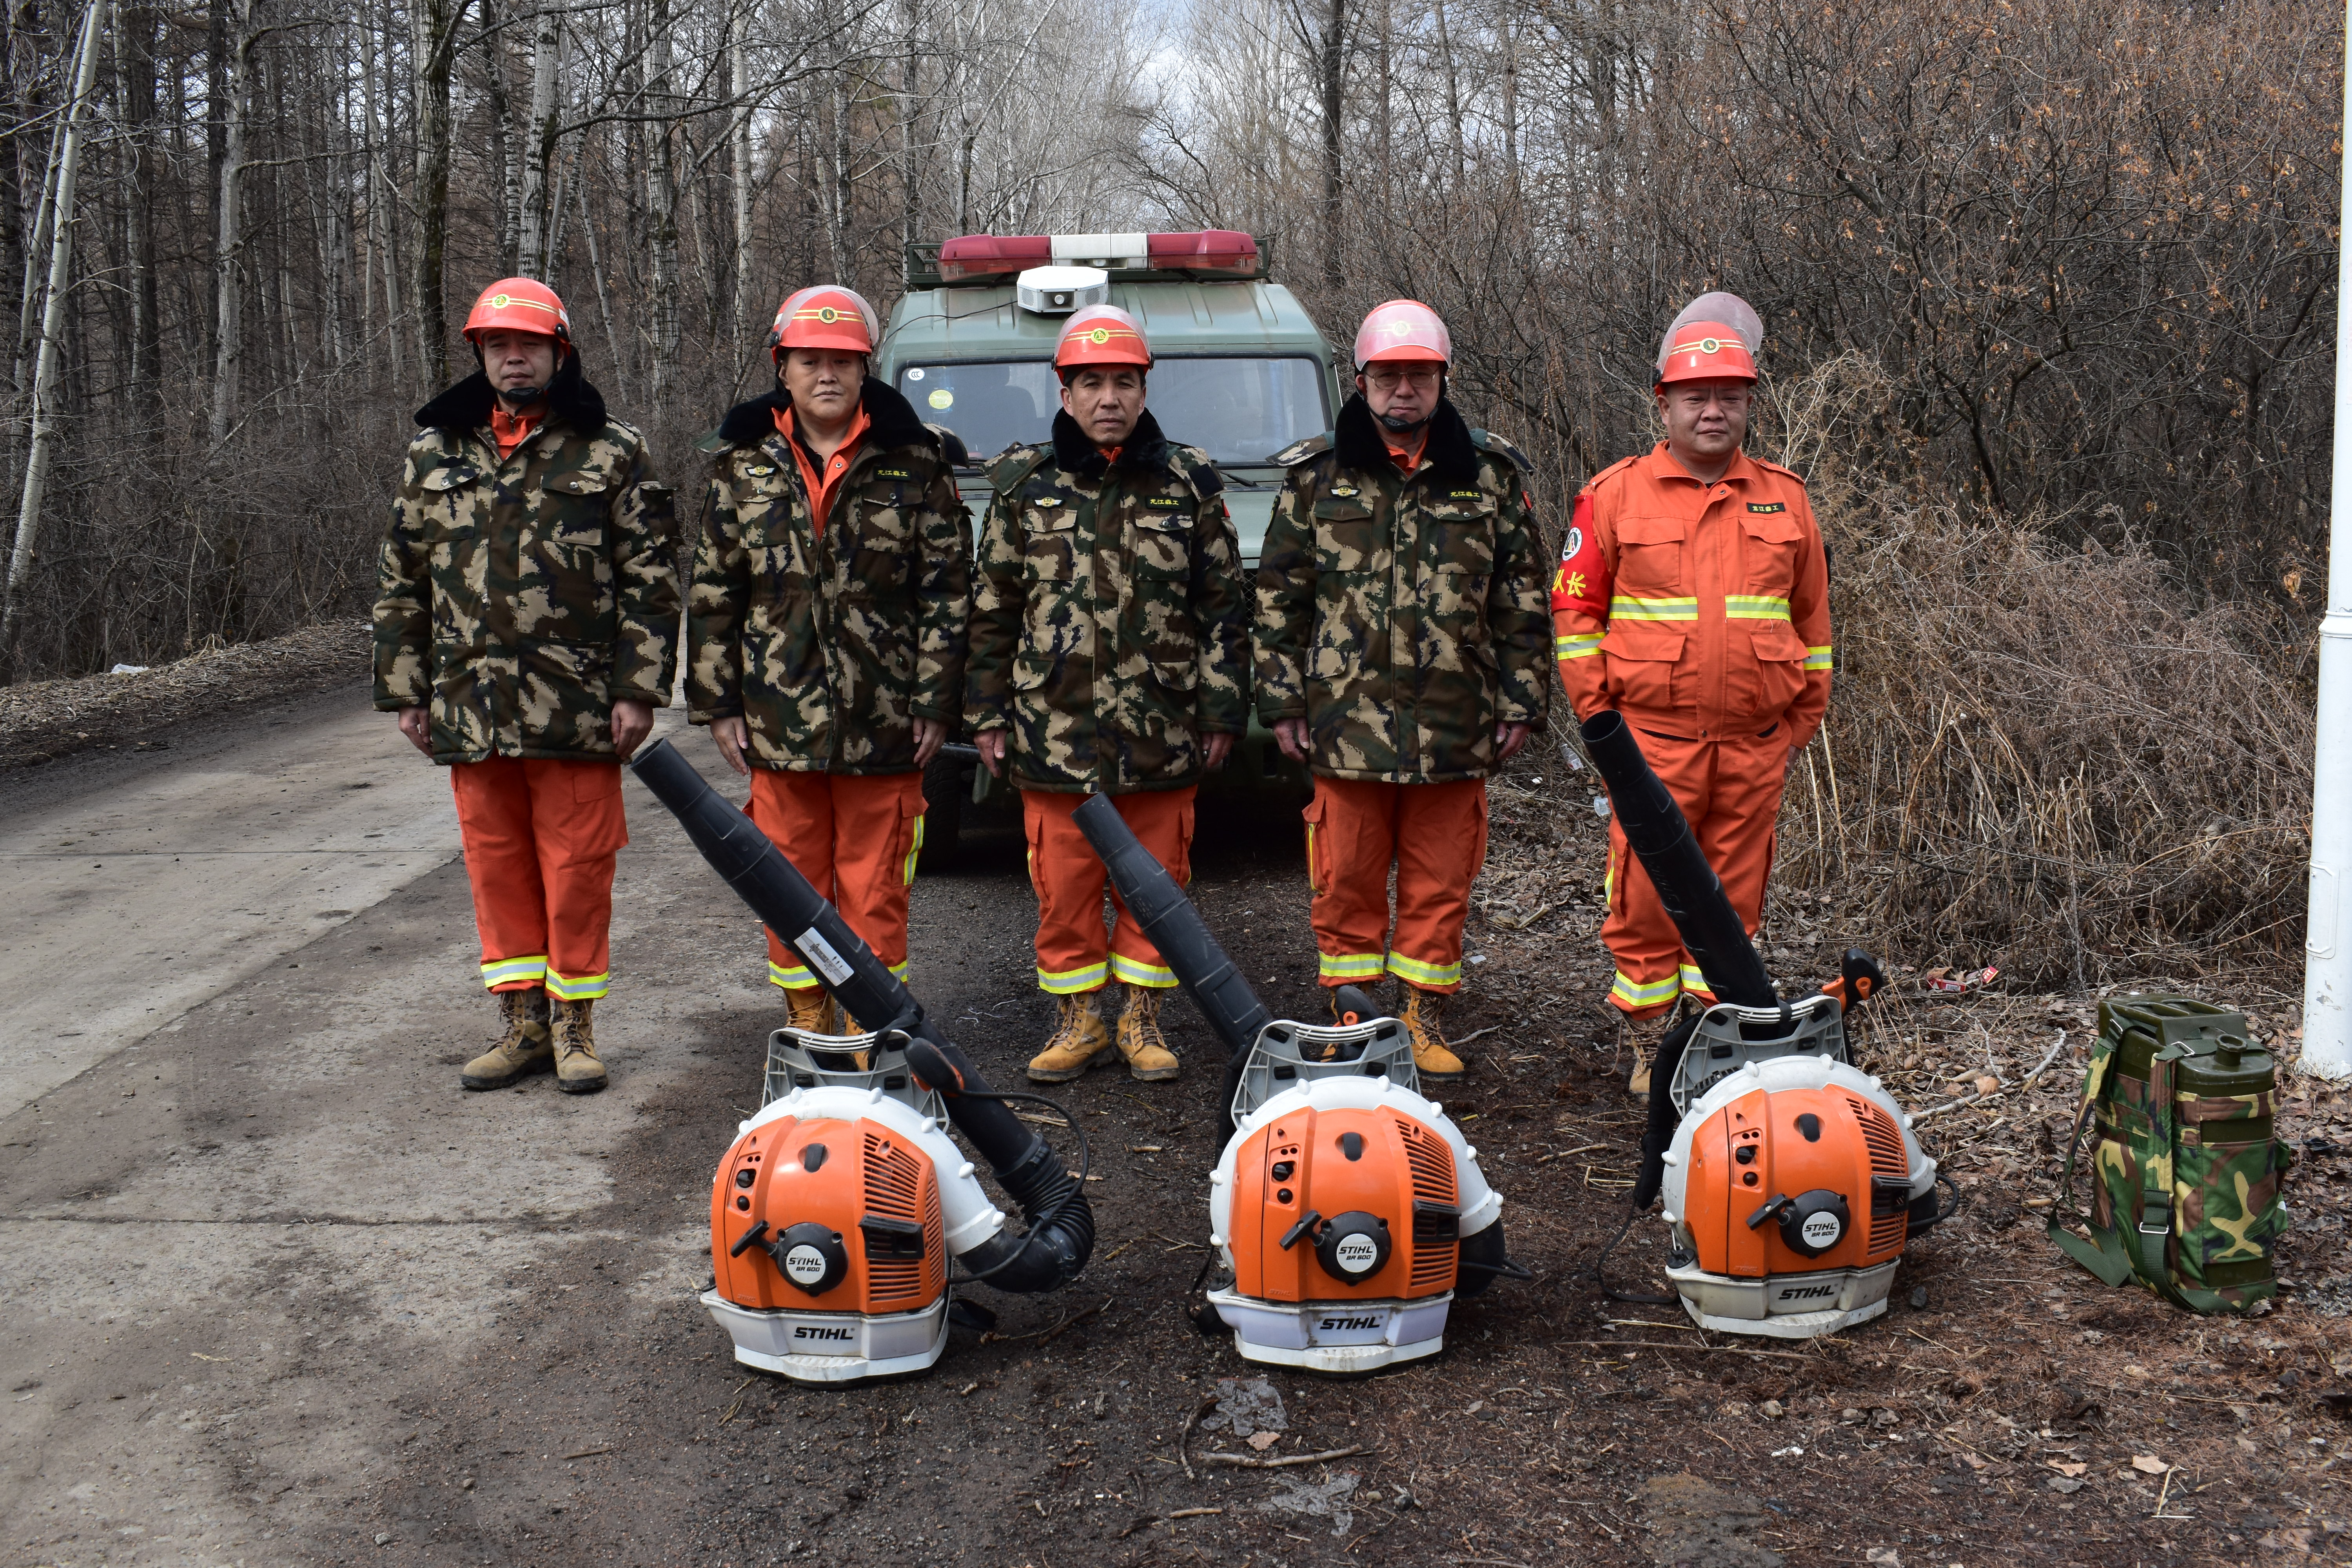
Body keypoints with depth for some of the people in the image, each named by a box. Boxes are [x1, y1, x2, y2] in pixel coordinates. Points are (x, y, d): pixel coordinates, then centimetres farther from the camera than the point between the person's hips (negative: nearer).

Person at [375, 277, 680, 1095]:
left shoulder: (611, 453, 2)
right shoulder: (435, 454, 12)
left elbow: (651, 577, -1)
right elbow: (401, 582, 15)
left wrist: (638, 689, -8)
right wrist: (405, 689, 10)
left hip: (577, 711, -3)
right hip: (471, 711, 4)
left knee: (577, 867, 2)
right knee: (496, 867, 10)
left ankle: (573, 1025, 16)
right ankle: (522, 1024, 21)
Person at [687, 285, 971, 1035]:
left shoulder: (913, 460, 1)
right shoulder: (745, 462, 7)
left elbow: (947, 588, 0)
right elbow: (713, 592, 8)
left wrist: (935, 702, -4)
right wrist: (717, 703, 3)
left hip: (882, 722, -2)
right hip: (778, 723, 2)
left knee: (875, 894, 4)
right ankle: (810, 1037, 24)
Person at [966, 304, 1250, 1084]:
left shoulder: (1189, 483, 4)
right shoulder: (1025, 484, 5)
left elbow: (1222, 607, 6)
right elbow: (993, 610, 8)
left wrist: (1222, 711, 3)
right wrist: (989, 713, 6)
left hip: (1162, 732, 0)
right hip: (1054, 729, 0)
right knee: (1062, 884, 5)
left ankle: (1142, 1018, 22)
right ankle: (1077, 1018, 20)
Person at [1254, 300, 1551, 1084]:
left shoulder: (1491, 475, 6)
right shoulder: (1316, 474, 5)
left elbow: (1524, 599, 9)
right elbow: (1280, 595, 6)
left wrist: (1522, 702, 5)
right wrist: (1282, 699, 2)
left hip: (1454, 724, 1)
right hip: (1346, 718, 0)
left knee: (1441, 881, 8)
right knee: (1346, 880, 6)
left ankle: (1424, 1015, 22)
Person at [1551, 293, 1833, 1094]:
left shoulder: (1785, 500, 9)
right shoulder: (1616, 494, 1)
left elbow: (1812, 617, 15)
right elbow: (1575, 608, 3)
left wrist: (1801, 721, 12)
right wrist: (1600, 719, -2)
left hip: (1755, 746, 3)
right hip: (1652, 741, -2)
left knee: (1734, 901, 8)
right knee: (1644, 898, 0)